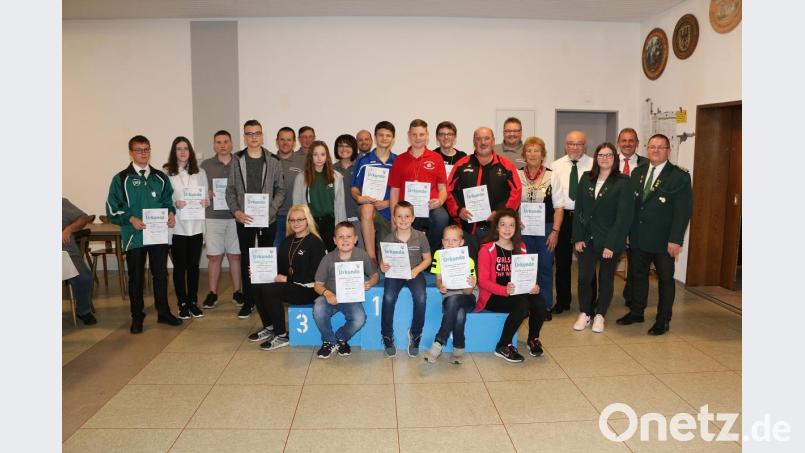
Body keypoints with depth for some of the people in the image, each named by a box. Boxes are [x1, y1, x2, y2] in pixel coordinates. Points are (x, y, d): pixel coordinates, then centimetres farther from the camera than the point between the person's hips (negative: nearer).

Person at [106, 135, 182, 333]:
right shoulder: (121, 179, 0)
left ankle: (163, 312, 23)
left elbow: (168, 201, 15)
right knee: (136, 277, 7)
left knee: (161, 274, 10)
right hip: (134, 236, -2)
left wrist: (171, 213, -5)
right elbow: (113, 209, -2)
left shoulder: (160, 178, 9)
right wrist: (131, 219, -17)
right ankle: (137, 317, 18)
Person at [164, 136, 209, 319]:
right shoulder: (166, 173, -2)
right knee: (179, 266, 5)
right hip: (177, 226, -2)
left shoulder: (200, 172, 8)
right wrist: (174, 204, -19)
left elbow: (206, 195, 13)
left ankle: (193, 302, 19)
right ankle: (183, 304, 15)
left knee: (194, 265, 9)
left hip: (196, 226, 3)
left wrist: (205, 202, -8)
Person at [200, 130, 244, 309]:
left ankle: (237, 292, 15)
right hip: (213, 217, 0)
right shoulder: (205, 165, 8)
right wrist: (208, 194, -9)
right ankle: (212, 293, 12)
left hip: (236, 216, 0)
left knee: (235, 255, 5)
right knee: (214, 256, 2)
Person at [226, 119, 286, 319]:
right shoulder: (237, 160, 4)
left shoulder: (273, 161, 2)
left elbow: (280, 190, 2)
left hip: (268, 219, 0)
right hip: (244, 220, 1)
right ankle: (248, 302, 13)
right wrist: (236, 211, -10)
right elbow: (230, 190, 4)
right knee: (246, 260, 5)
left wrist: (270, 211, -11)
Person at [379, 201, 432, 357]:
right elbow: (382, 261, 4)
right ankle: (387, 336, -6)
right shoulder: (388, 239, -2)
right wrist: (383, 267, -20)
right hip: (394, 273, 0)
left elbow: (427, 259, 4)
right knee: (388, 298, -28)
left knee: (421, 298, -28)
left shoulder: (420, 236, -2)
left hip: (414, 273, 0)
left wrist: (417, 269, -14)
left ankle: (415, 334, -2)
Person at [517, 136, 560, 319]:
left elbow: (558, 207, -2)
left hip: (546, 229, -1)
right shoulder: (517, 175, 4)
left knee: (545, 268, 5)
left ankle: (545, 306, 17)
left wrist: (555, 231, -8)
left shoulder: (552, 176, -1)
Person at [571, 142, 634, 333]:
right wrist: (578, 237, -3)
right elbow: (578, 209, 4)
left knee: (606, 279, 9)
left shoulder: (622, 182, -7)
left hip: (610, 240, -2)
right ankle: (584, 313, 18)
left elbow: (624, 216, -11)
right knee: (584, 277, 1)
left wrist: (611, 244, -15)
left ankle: (599, 315, 23)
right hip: (587, 237, 3)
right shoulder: (586, 178, 4)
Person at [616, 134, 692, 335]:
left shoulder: (680, 177, -7)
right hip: (638, 237, 5)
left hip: (663, 240, -4)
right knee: (639, 275, 16)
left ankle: (663, 320, 20)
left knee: (665, 279, 8)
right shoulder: (637, 173, 8)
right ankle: (636, 312, 30)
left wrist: (675, 240, -17)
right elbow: (630, 204, 8)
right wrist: (628, 230, 2)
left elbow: (683, 211, -12)